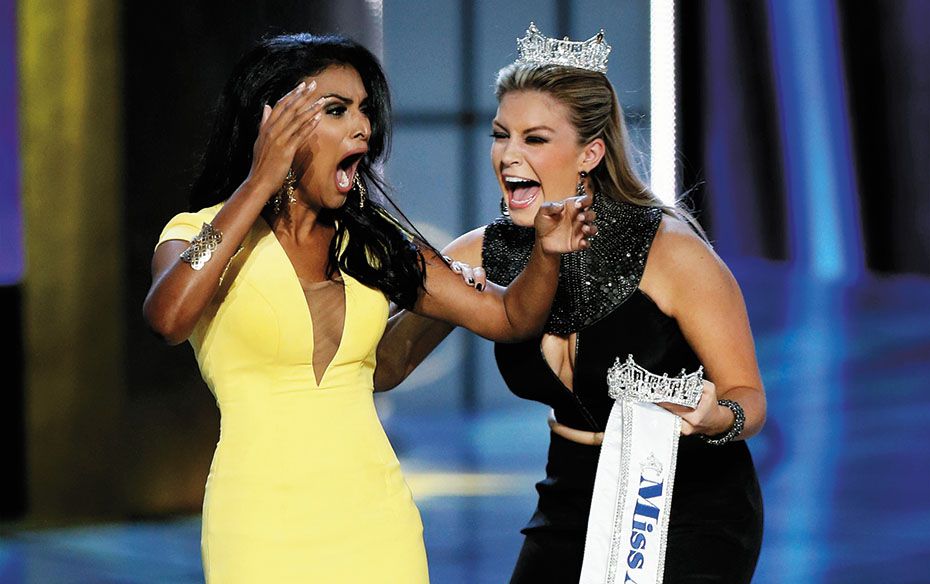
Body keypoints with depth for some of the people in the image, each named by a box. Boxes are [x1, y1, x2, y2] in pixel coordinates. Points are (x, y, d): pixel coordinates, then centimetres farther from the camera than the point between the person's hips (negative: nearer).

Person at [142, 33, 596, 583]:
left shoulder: (370, 242, 10)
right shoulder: (202, 233, -3)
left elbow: (508, 317, 9)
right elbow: (169, 318, -26)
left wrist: (548, 253, -12)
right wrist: (259, 183, -22)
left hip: (377, 524, 4)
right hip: (264, 531, -4)